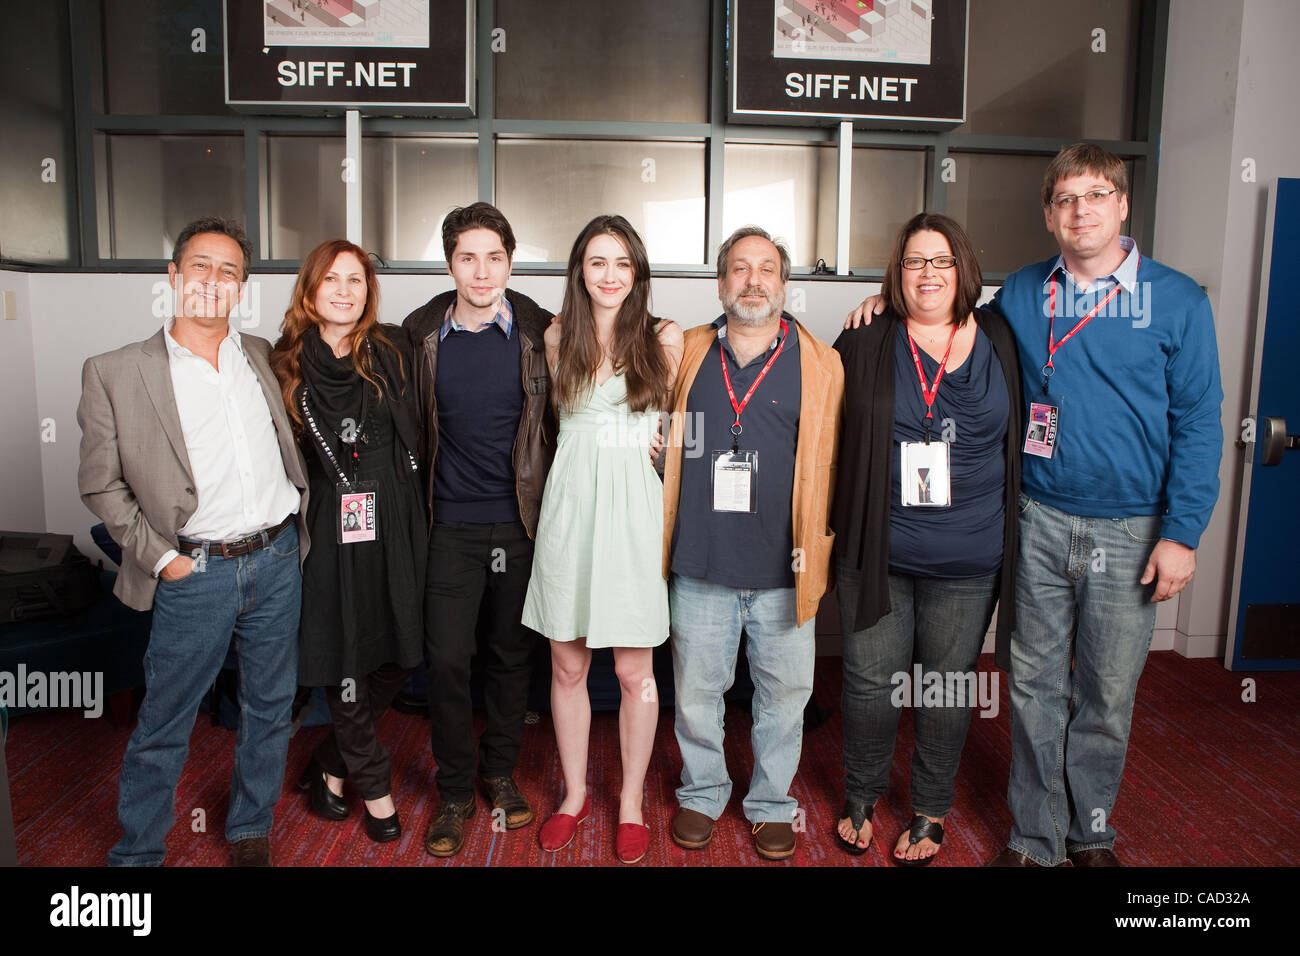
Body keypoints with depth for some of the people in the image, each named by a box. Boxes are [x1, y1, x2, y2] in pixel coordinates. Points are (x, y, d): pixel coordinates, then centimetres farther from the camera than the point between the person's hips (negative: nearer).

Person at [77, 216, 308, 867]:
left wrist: (295, 525, 10)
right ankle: (136, 851, 32)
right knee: (163, 726, 9)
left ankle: (251, 834, 36)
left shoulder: (261, 355, 8)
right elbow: (101, 484, -1)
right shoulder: (115, 373, -5)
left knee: (270, 708, 16)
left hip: (278, 560, 4)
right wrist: (160, 557, -7)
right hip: (195, 572, -4)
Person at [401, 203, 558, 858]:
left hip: (520, 522, 0)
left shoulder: (539, 332, -1)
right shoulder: (421, 334, 1)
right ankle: (454, 792, 21)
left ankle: (500, 773, 32)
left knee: (513, 655, 11)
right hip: (451, 526, 0)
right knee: (447, 659, 1)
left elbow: (559, 420, 6)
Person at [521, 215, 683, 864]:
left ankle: (631, 803, 26)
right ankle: (574, 794, 31)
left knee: (634, 671, 6)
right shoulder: (558, 336, 7)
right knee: (567, 666, 11)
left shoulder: (664, 338, 0)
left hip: (635, 506, -2)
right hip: (569, 505, 2)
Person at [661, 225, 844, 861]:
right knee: (695, 691, 13)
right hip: (700, 567, 1)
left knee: (784, 694, 12)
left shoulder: (820, 364, 1)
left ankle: (772, 803, 34)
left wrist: (819, 543, 0)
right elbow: (665, 447, 17)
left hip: (783, 570, -1)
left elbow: (832, 464, 4)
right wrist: (661, 538, 11)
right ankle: (701, 793, 36)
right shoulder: (686, 355, 6)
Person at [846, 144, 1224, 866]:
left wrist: (1181, 533, -8)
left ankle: (1091, 831, 34)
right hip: (1038, 522, 2)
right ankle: (1036, 838, 27)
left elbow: (1199, 422, -3)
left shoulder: (1177, 299, -2)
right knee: (1034, 685, 9)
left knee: (1107, 695, 11)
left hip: (1129, 530, -1)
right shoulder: (1021, 295, 5)